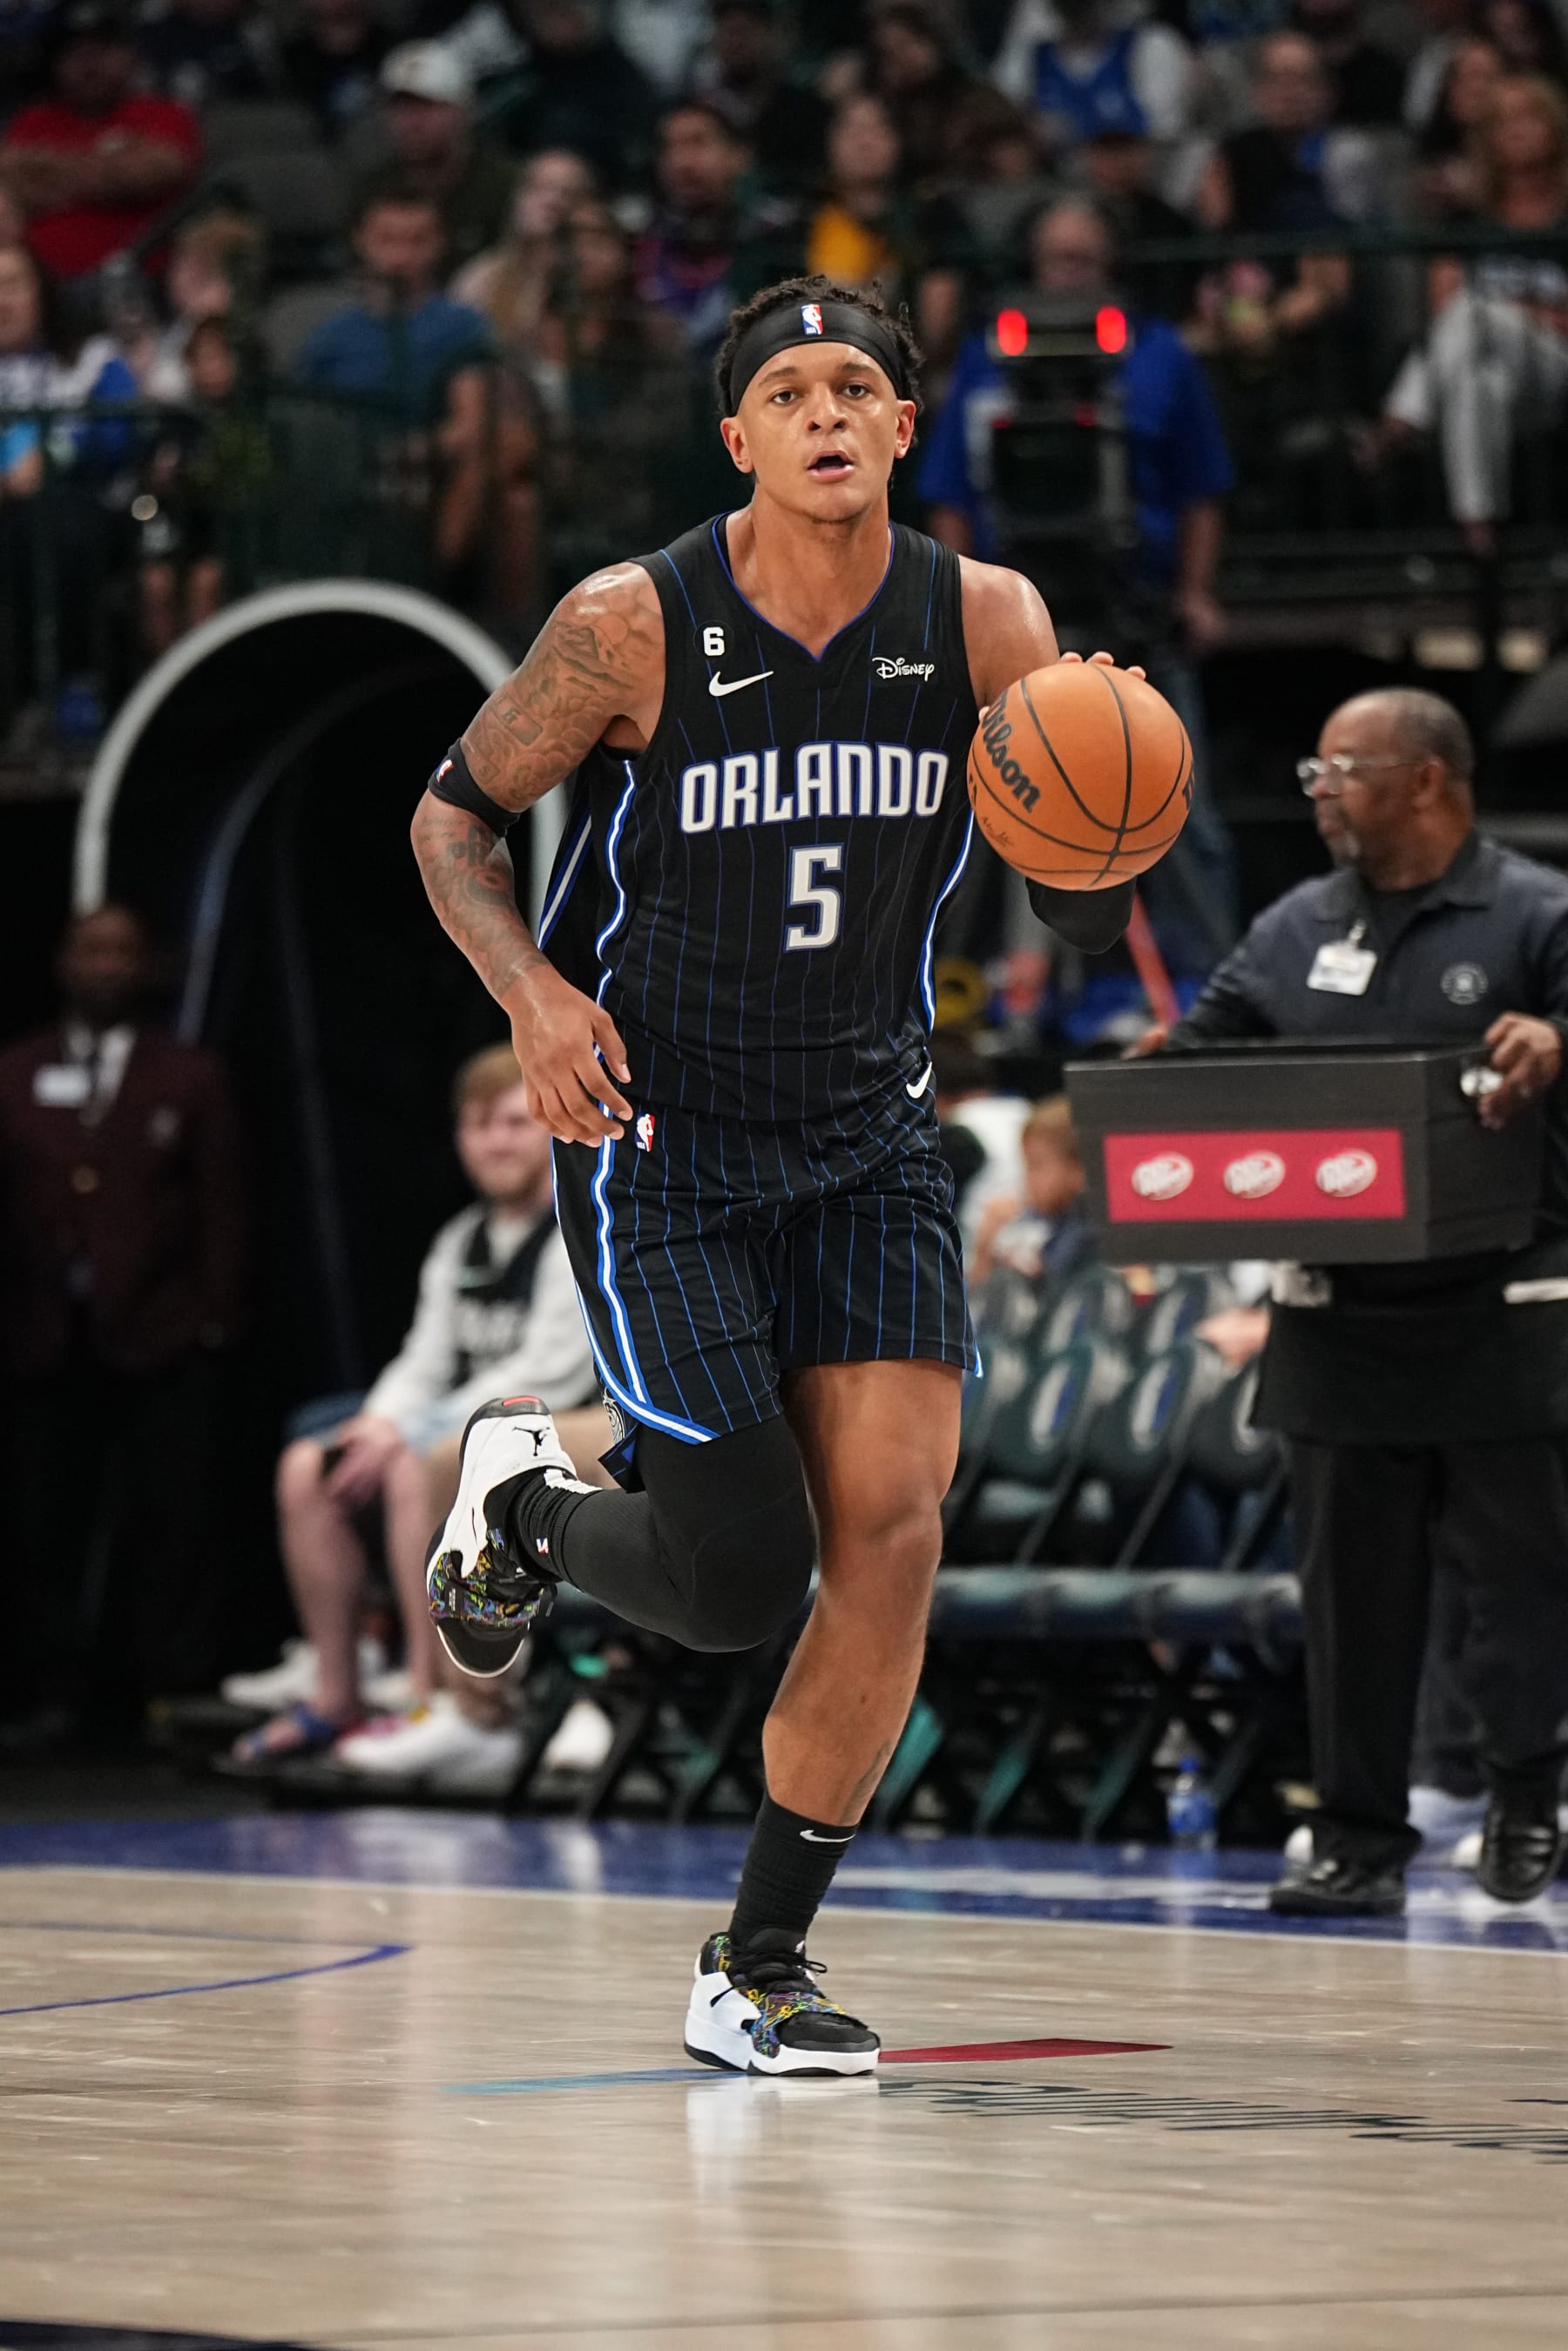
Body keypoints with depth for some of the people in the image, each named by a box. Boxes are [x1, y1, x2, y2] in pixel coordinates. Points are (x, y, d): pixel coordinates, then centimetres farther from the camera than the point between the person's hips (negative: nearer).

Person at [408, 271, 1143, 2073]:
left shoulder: (983, 623, -5)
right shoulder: (637, 624, -13)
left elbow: (1082, 908, -2)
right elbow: (455, 815, 0)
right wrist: (534, 992, -18)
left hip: (866, 1142, 3)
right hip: (659, 1142, -3)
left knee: (892, 1533, -10)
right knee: (741, 1580, -10)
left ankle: (758, 1968, 4)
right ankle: (524, 1493, 26)